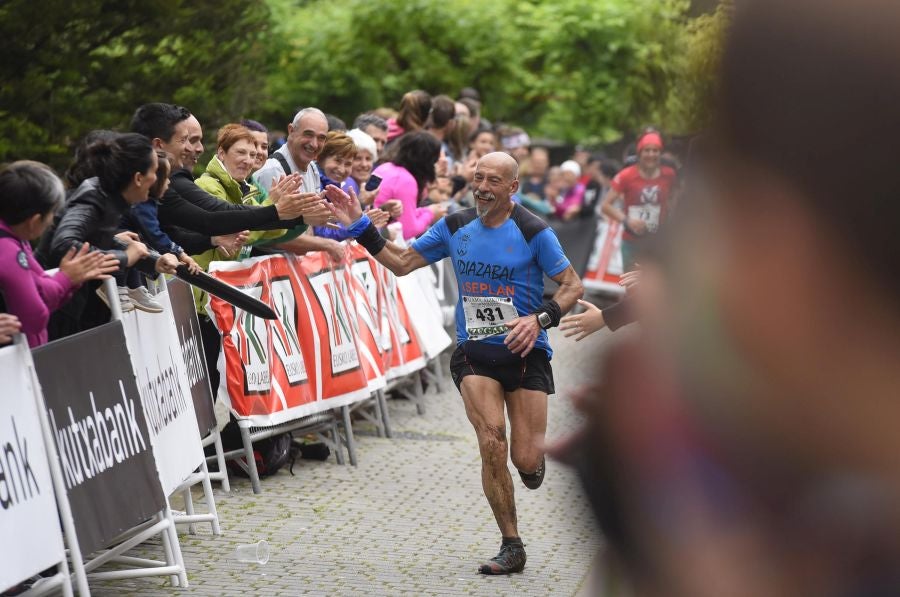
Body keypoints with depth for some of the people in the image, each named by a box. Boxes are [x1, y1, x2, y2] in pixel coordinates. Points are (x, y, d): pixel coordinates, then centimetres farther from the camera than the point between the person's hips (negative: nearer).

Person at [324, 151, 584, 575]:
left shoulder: (532, 231, -7)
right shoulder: (454, 227, 4)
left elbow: (573, 286, -4)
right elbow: (401, 263, 11)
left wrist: (540, 318, -20)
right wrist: (360, 226, 1)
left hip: (525, 352, -2)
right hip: (473, 352, 2)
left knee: (526, 463, -5)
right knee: (492, 442, -17)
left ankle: (534, 453, 36)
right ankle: (511, 547, -6)